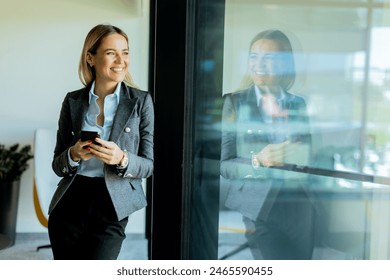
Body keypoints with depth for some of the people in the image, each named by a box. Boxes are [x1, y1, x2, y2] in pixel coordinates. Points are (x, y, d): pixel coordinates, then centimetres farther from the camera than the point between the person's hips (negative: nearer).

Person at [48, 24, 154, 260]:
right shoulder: (73, 101, 3)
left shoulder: (141, 101, -3)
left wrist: (121, 159, -22)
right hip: (69, 205, 3)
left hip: (111, 210, -3)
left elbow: (149, 165, -2)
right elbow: (58, 165, 7)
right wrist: (73, 155, -15)